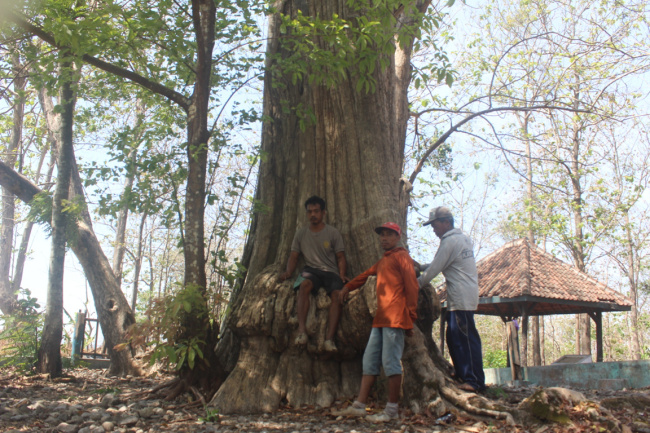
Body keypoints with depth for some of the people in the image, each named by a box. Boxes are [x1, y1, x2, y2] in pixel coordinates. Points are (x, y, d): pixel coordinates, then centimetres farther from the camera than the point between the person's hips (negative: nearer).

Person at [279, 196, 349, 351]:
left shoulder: (333, 233, 9)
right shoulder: (301, 234, 15)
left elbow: (341, 257, 7)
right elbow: (293, 256, 14)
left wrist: (342, 274, -11)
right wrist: (288, 272, -6)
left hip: (331, 272, 0)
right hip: (311, 270, 0)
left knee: (337, 294, -31)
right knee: (304, 284, -36)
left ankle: (329, 339, -39)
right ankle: (302, 330, -44)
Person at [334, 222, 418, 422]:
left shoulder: (401, 256, -1)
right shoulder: (382, 261, 24)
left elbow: (411, 287, -8)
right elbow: (366, 275, 39)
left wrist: (410, 318, -13)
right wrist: (348, 286, 34)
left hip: (395, 319, -9)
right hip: (380, 319, 9)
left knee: (391, 363, -6)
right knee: (370, 361, 7)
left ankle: (391, 410, 2)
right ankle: (359, 406, 10)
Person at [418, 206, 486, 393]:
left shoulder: (449, 241, -12)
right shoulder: (463, 238, 17)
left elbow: (435, 269, -11)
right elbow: (441, 264, 25)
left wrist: (416, 284, 2)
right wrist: (421, 267, 19)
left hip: (461, 298, -10)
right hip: (464, 296, 10)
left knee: (466, 338, -8)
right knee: (453, 337, 13)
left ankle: (475, 381, -6)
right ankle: (462, 375, 19)